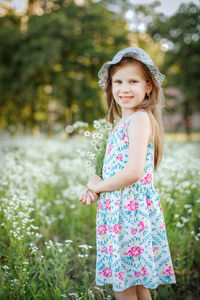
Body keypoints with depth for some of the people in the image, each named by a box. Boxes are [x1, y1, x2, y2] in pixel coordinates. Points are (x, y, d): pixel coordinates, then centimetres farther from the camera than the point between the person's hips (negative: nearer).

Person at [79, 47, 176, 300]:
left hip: (131, 210, -9)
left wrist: (98, 186, -8)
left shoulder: (140, 119, -14)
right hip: (118, 209, 9)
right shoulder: (124, 121, 15)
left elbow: (133, 173, -23)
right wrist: (94, 191, 3)